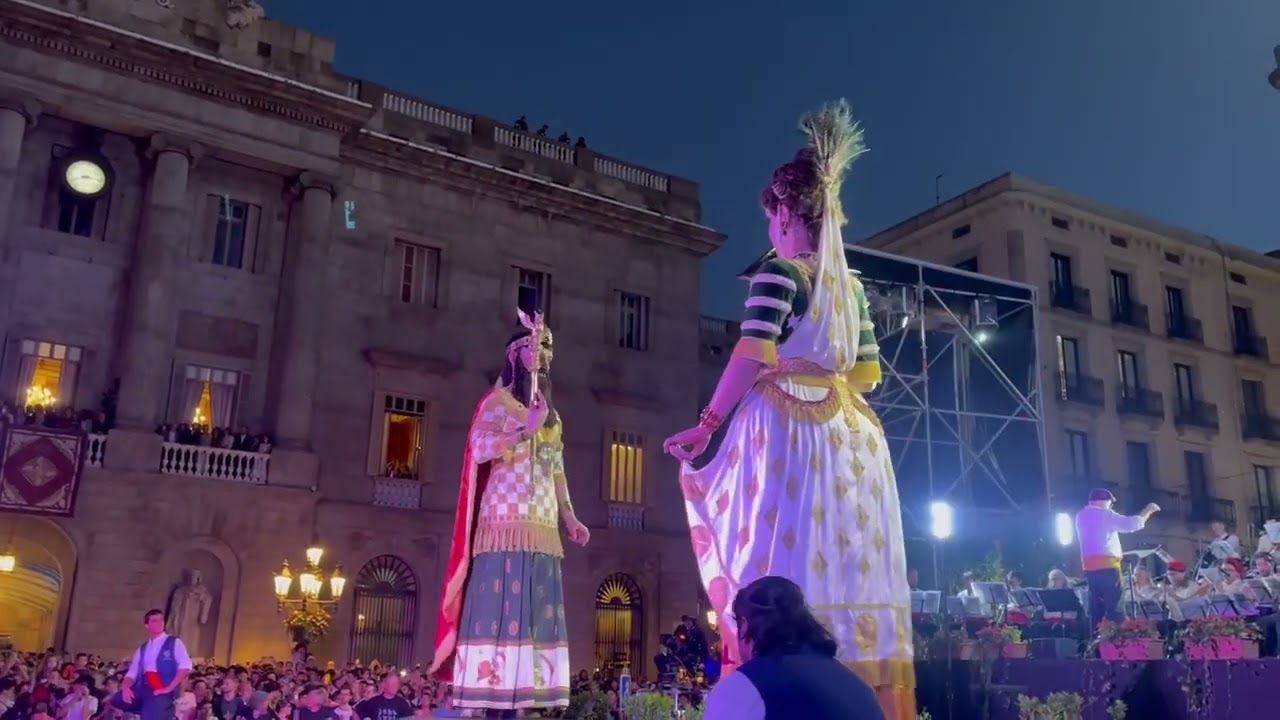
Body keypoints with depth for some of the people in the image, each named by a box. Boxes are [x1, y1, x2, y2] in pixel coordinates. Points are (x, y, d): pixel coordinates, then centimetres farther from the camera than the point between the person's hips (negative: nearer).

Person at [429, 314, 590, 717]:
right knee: (501, 610, -11)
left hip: (542, 529, 7)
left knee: (532, 615, 2)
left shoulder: (552, 416, 23)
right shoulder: (498, 401, 3)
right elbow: (480, 449, -10)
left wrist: (570, 519, 14)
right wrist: (525, 430, -16)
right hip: (506, 524, -7)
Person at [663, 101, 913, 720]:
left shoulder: (779, 272, -5)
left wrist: (706, 425, -11)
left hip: (786, 428, -7)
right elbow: (867, 371, 16)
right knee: (850, 567, 5)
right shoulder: (851, 285, 15)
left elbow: (751, 358, -14)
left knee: (786, 567, -7)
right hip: (850, 437, 7)